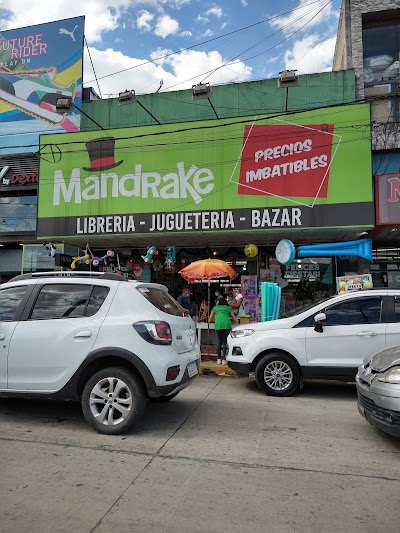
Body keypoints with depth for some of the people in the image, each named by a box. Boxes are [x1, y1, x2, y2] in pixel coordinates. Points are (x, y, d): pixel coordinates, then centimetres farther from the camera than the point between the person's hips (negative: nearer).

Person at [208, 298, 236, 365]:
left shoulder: (215, 308, 26)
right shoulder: (228, 308, 24)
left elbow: (209, 320, 27)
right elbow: (234, 319, 22)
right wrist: (231, 321, 42)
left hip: (218, 325, 1)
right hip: (227, 325, -1)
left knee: (219, 342, 11)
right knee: (225, 342, 2)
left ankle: (219, 359, 11)